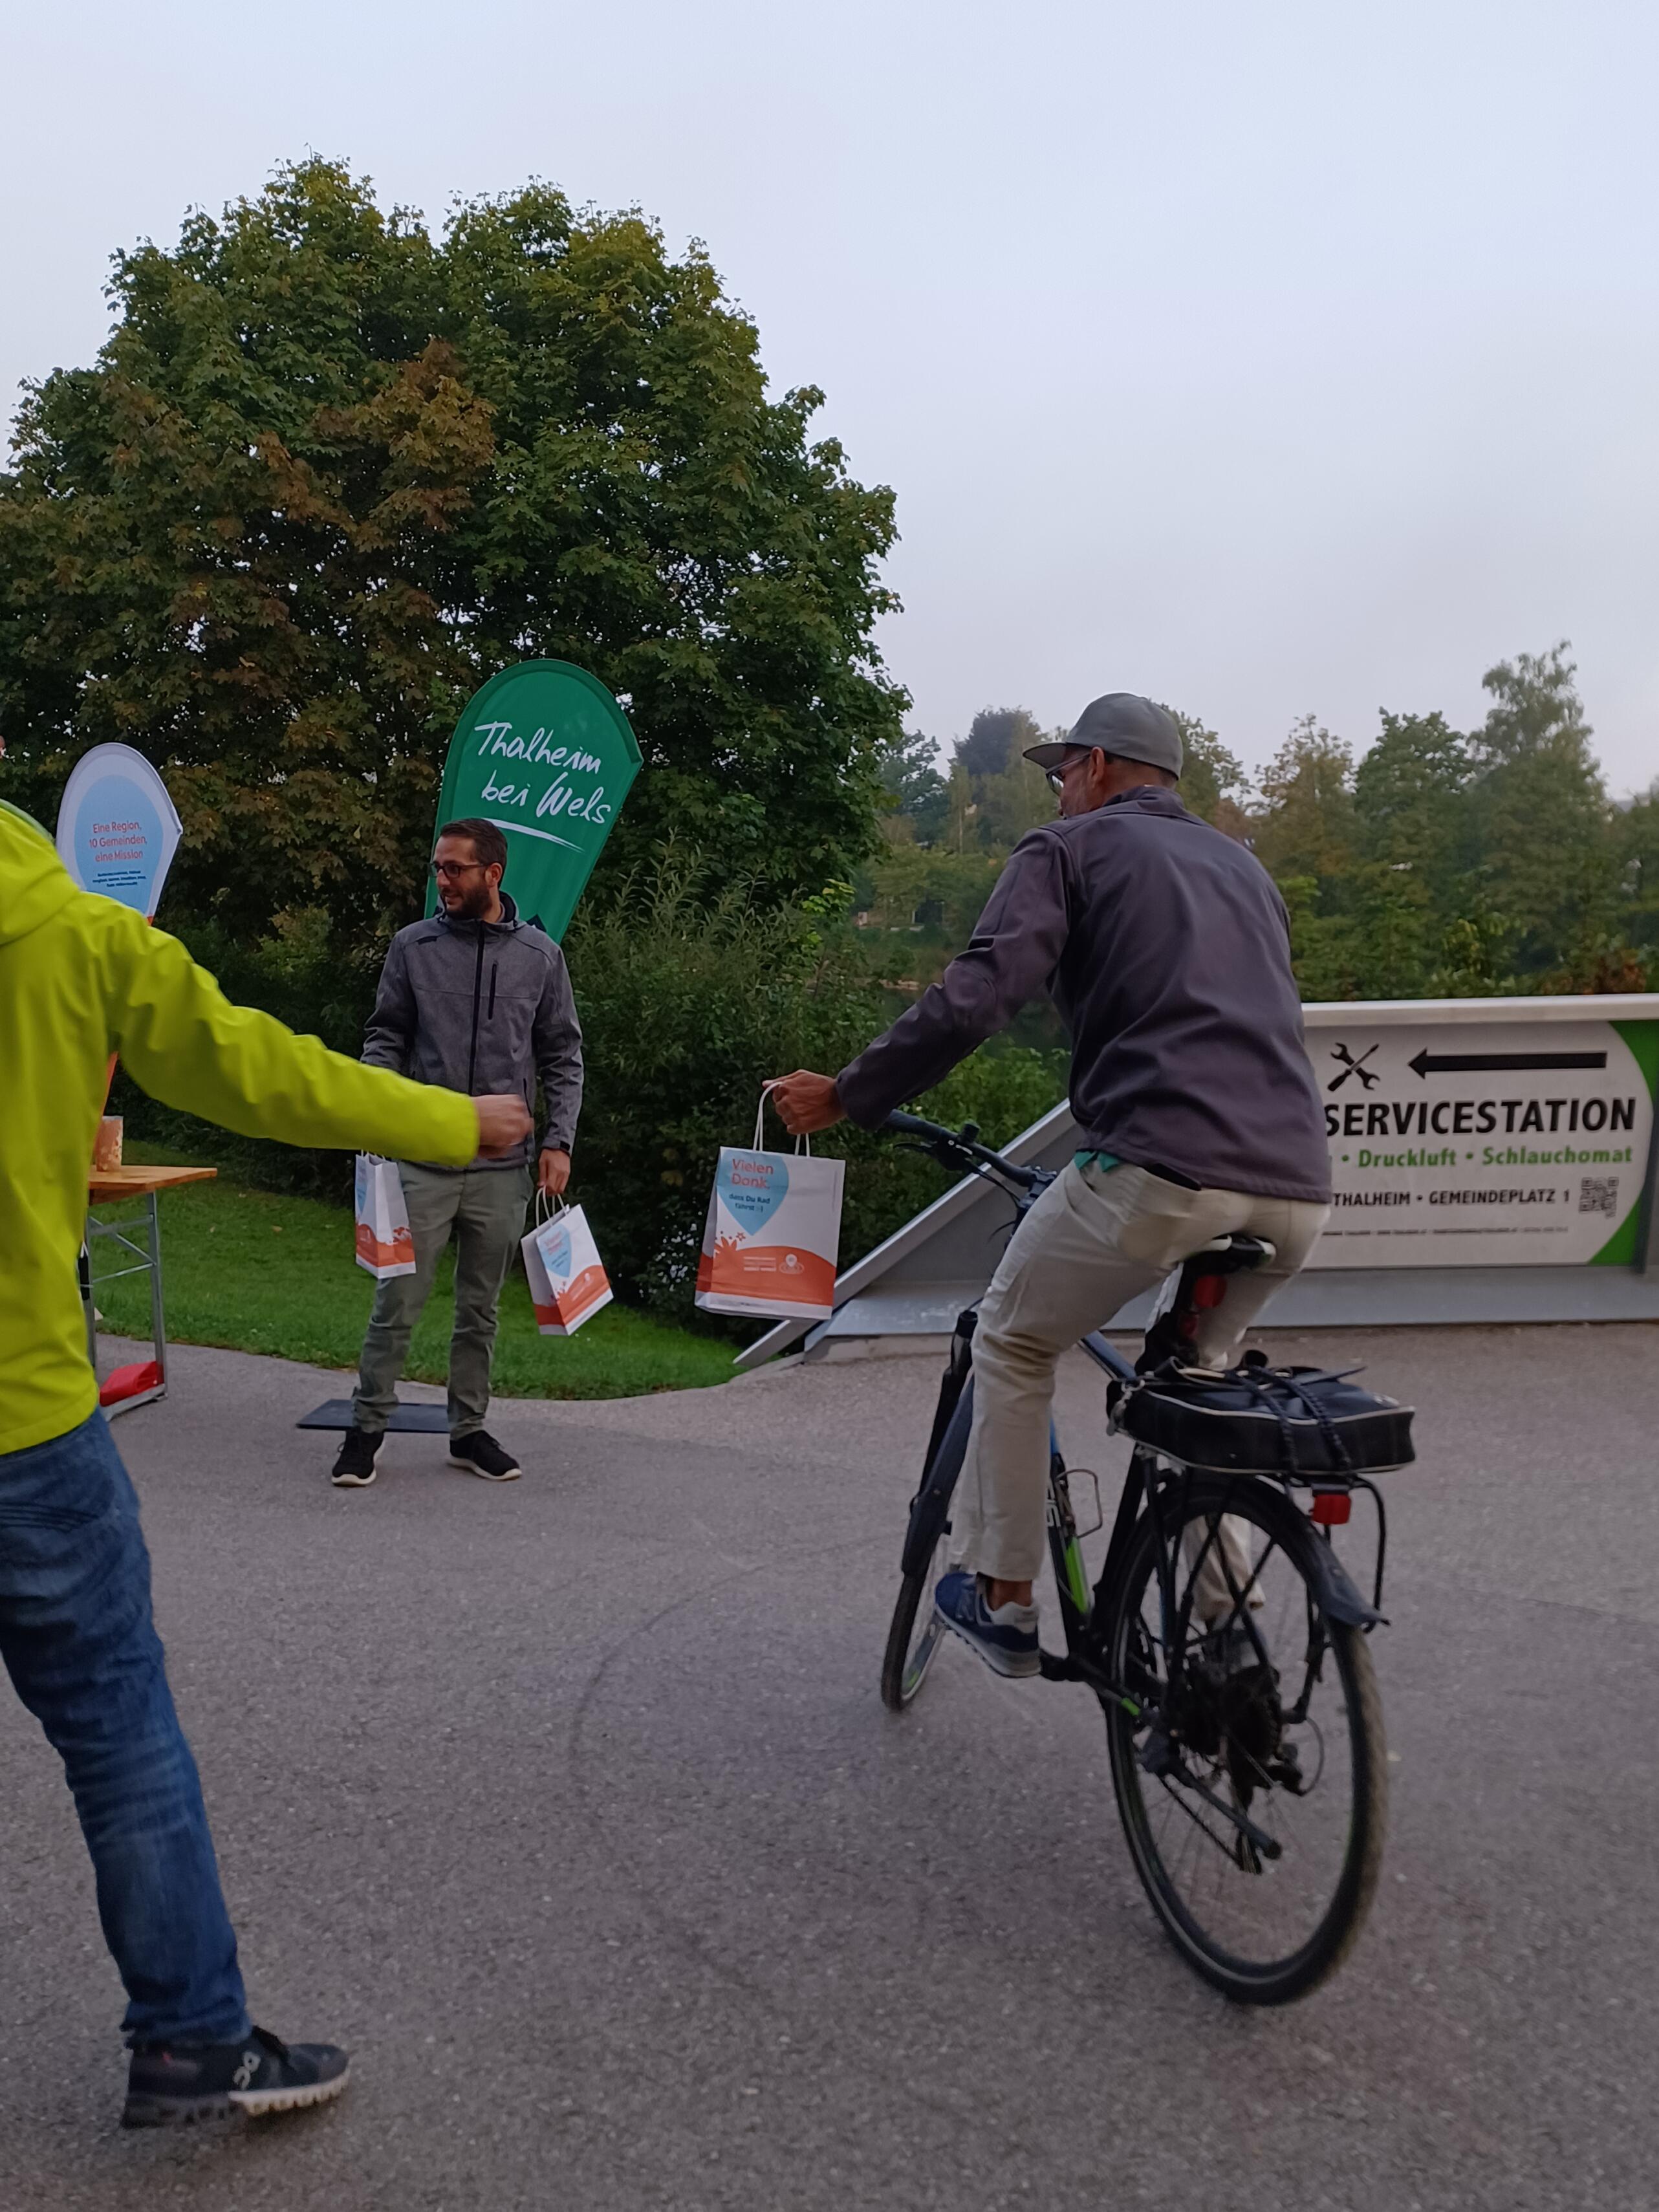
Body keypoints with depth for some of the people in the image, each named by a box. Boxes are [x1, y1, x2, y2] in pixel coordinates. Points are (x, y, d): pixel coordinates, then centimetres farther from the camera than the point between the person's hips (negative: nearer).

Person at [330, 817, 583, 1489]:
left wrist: (558, 1141, -1)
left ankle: (469, 1429, 24)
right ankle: (367, 1427, 13)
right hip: (423, 1160, -1)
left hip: (503, 1167, 1)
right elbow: (385, 1038, 6)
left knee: (481, 1308, 12)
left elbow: (563, 1057, 7)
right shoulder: (413, 947, 2)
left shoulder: (540, 956, 3)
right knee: (398, 1300, -1)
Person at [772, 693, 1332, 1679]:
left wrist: (845, 1096, 2)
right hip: (1298, 1192, 7)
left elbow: (977, 997, -7)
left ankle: (1002, 1599, 21)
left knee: (1012, 1348, 17)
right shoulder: (1242, 865, 27)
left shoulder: (1071, 848, 8)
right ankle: (1222, 1626, 27)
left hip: (1160, 1172, -6)